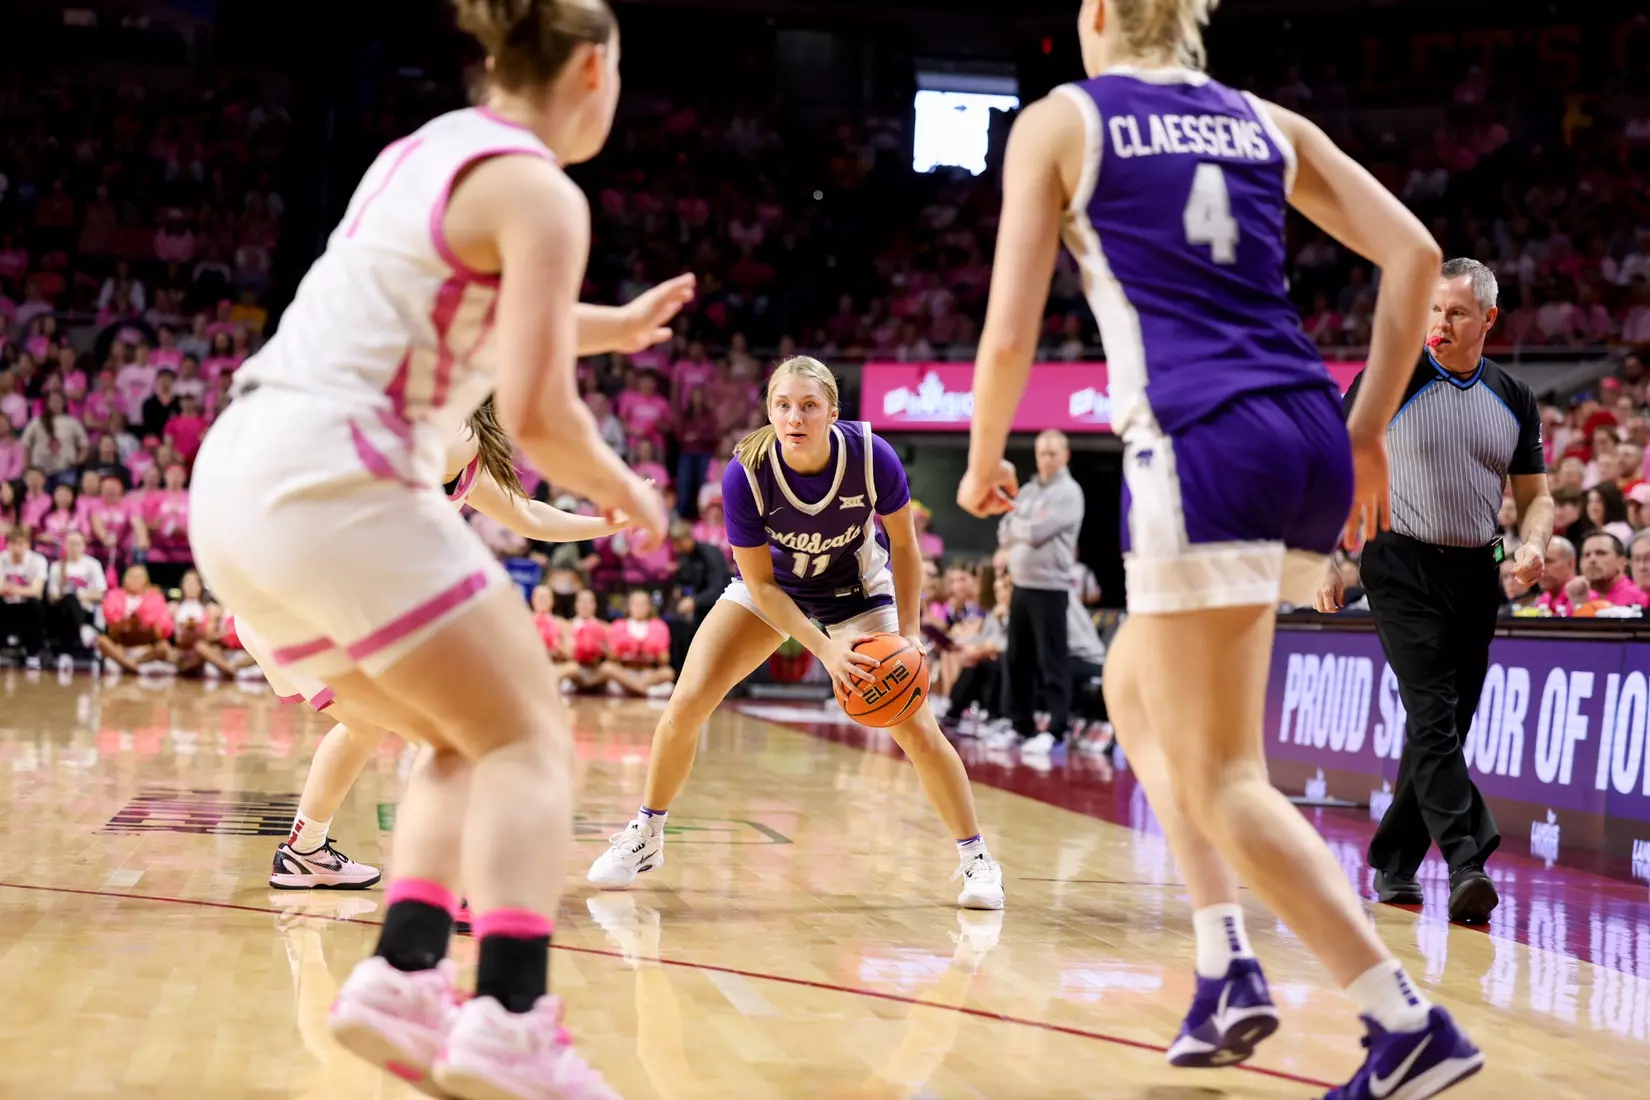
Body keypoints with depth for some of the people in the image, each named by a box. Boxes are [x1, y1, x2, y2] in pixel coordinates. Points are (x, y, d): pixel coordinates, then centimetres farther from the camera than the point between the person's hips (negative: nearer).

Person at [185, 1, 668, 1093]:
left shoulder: (423, 150, 20)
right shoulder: (540, 192, -5)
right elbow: (536, 413, -13)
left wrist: (614, 326, 46)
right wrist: (623, 490, 6)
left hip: (236, 480, 9)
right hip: (335, 480, -8)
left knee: (466, 741, 17)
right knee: (529, 740, -1)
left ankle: (400, 981, 0)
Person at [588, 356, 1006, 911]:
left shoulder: (873, 458, -30)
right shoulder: (745, 473, -30)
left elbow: (904, 543, -11)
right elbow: (759, 584, -20)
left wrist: (908, 631, -16)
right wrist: (824, 648, -28)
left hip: (858, 592, 0)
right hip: (771, 589, 1)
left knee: (918, 729, -11)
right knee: (686, 705, -9)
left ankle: (976, 860, 7)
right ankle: (645, 838, 13)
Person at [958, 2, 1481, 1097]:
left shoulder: (1062, 120, 6)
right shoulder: (1265, 121, 19)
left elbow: (1010, 333, 0)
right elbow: (1413, 250, 11)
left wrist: (984, 461, 17)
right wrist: (1367, 431, 15)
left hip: (1200, 450, -6)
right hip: (1311, 445, 6)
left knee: (1223, 780, -1)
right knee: (1135, 689, 25)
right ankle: (1228, 966, 15)